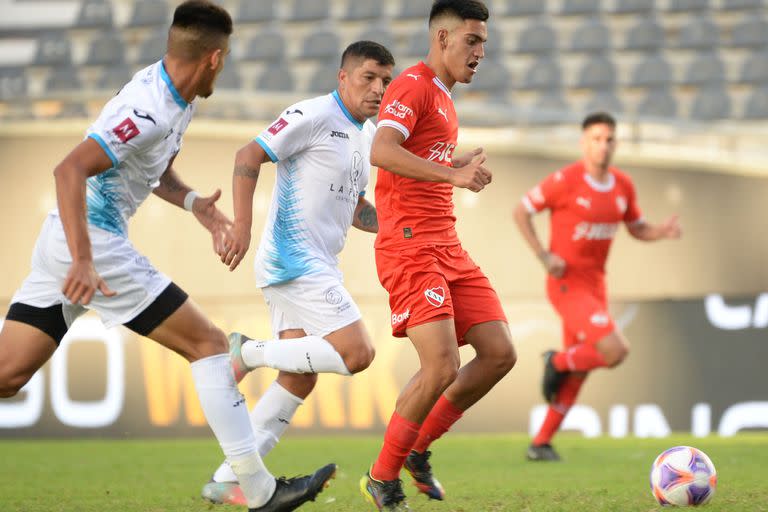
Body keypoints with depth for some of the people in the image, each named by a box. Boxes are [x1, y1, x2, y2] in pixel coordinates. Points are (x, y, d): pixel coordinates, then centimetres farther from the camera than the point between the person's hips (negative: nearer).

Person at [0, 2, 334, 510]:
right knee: (209, 342, -2)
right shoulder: (150, 109, -20)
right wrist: (83, 261, -34)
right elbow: (70, 169, -28)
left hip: (66, 242, 10)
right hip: (93, 244, -10)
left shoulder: (178, 101, 11)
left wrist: (192, 201, 7)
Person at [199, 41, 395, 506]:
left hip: (318, 267, 10)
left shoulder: (367, 134, 17)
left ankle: (226, 481, 8)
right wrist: (242, 227, -23)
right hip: (294, 261, -10)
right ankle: (249, 353, -2)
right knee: (357, 353, -17)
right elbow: (249, 157, -14)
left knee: (299, 380, 5)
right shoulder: (313, 116, -11)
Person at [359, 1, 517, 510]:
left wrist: (462, 165, 17)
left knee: (499, 354, 1)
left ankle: (418, 450, 14)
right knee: (442, 367, -18)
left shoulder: (443, 96, 20)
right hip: (410, 248, -9)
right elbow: (382, 151, -27)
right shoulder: (413, 85, -9)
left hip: (448, 248, 10)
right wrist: (453, 174, -34)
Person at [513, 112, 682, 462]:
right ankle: (559, 362, 6)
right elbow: (521, 212, -8)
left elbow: (638, 229, 16)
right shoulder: (565, 180, -15)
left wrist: (664, 231, -6)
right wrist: (544, 256, -17)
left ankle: (541, 444, 23)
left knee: (577, 374, 10)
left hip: (594, 286, 7)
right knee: (616, 351, -22)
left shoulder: (622, 185, 4)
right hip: (567, 286, -7)